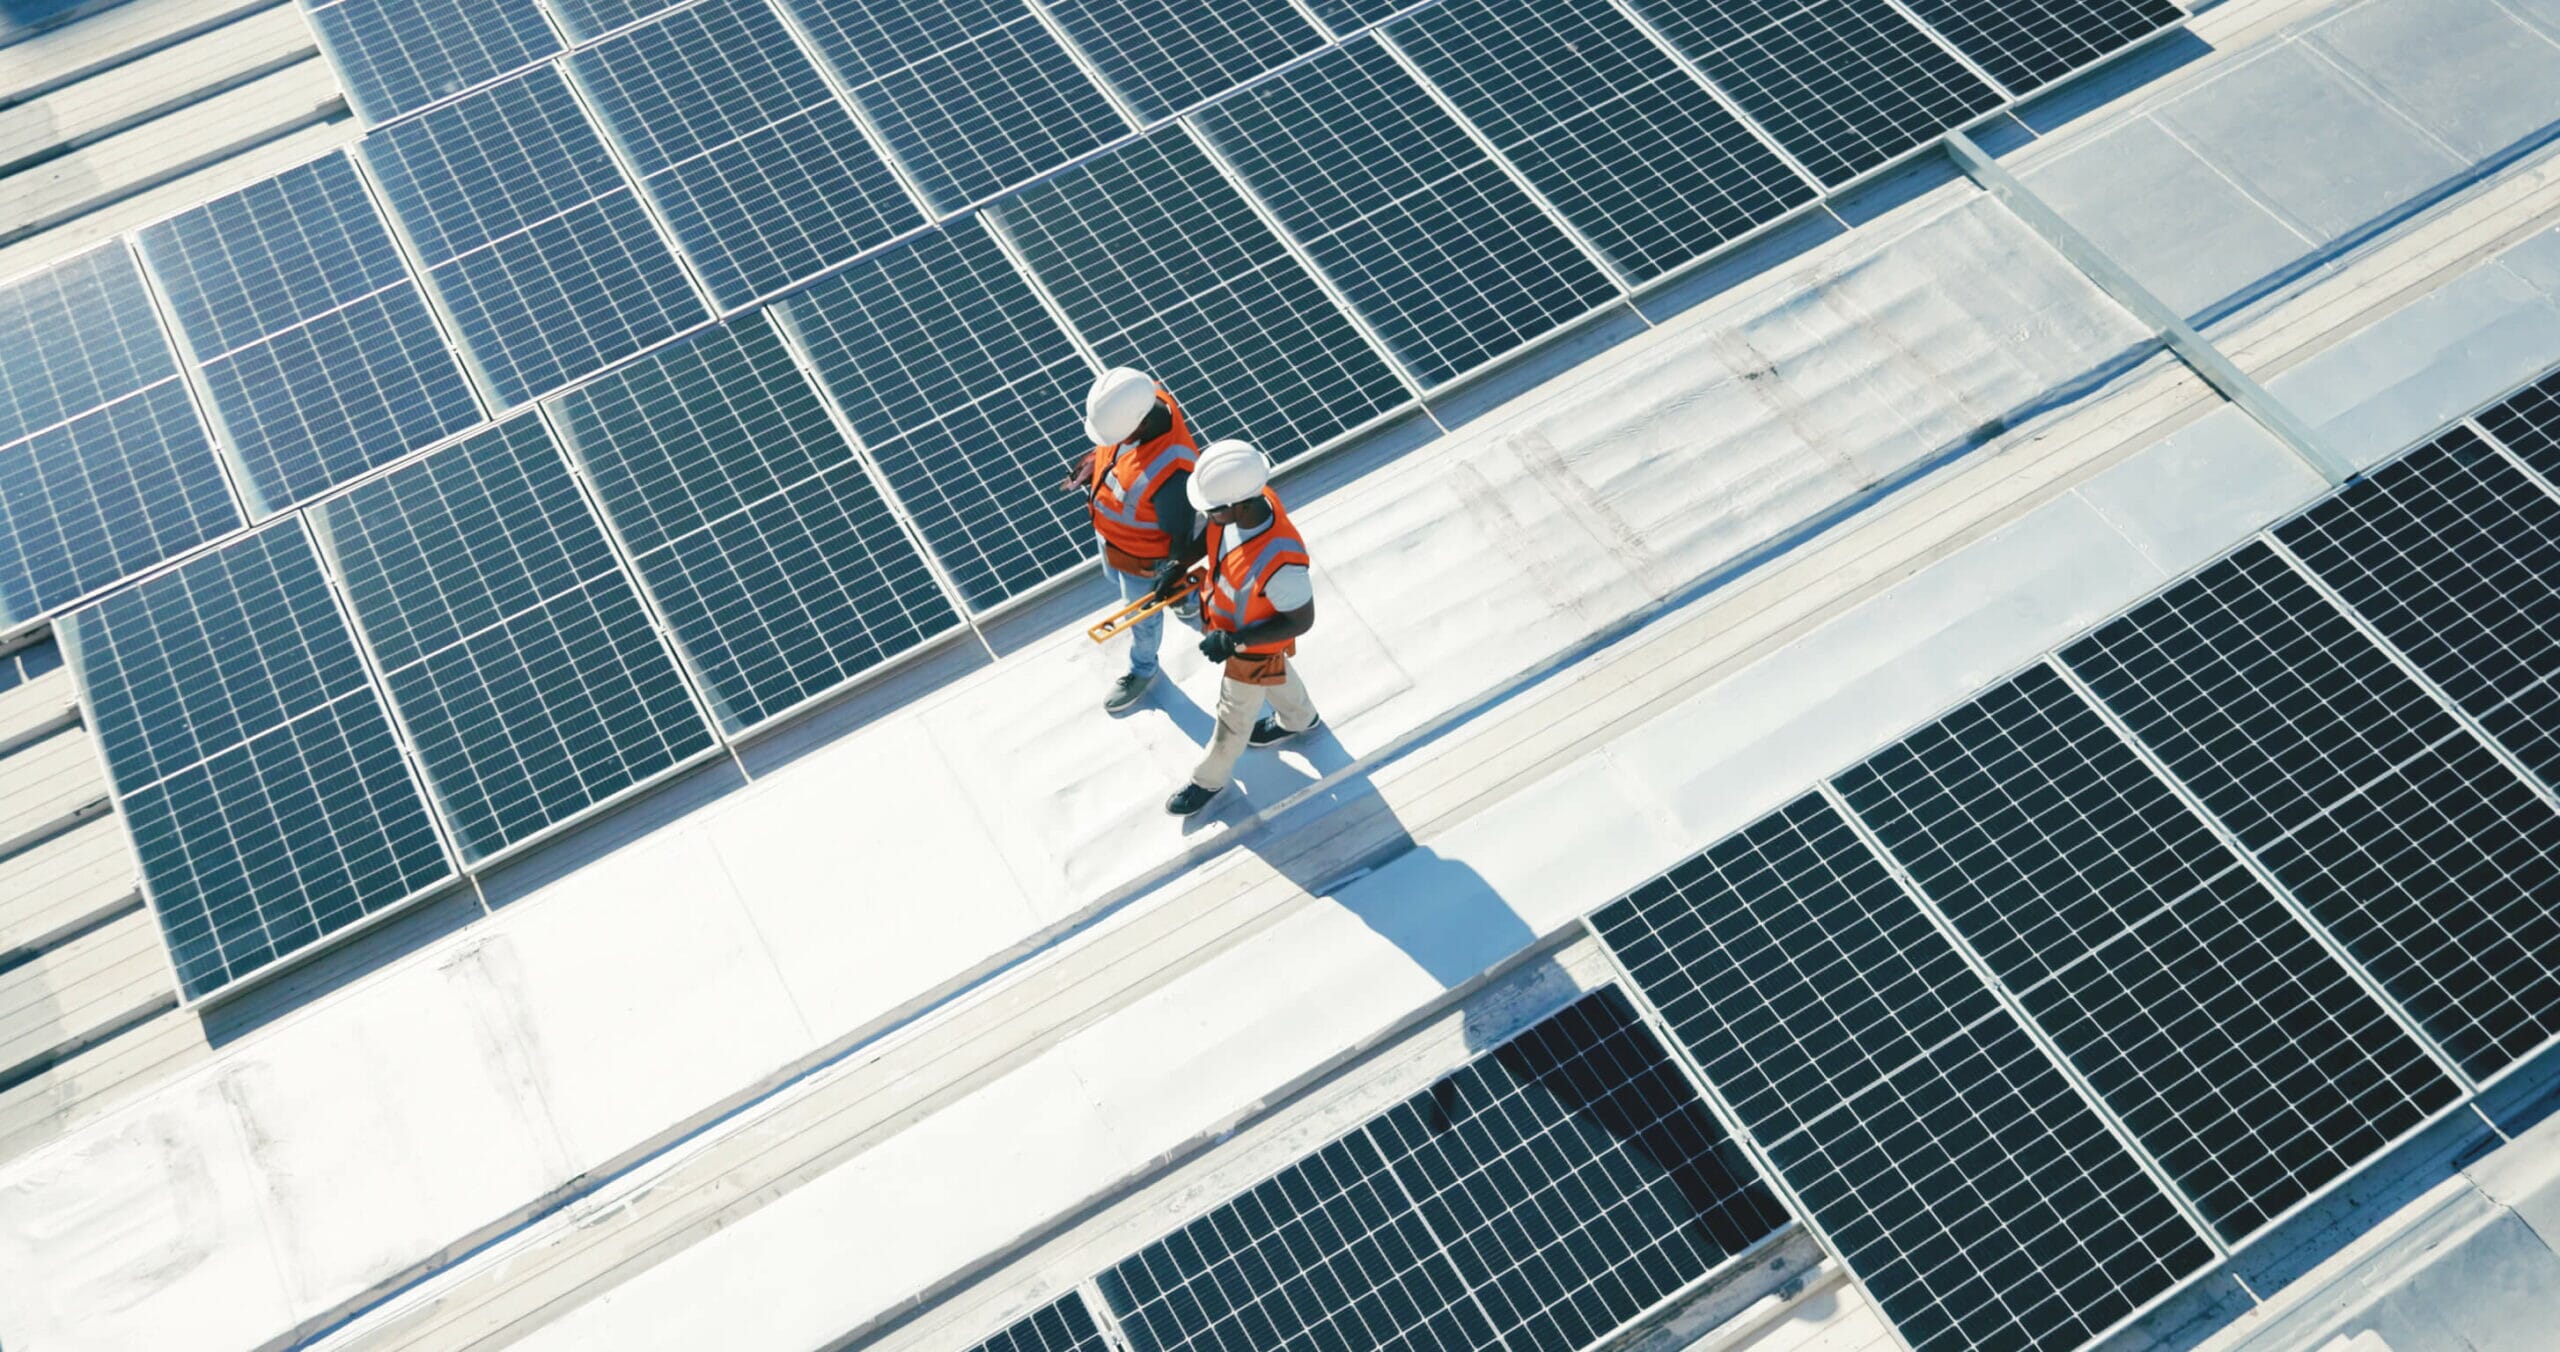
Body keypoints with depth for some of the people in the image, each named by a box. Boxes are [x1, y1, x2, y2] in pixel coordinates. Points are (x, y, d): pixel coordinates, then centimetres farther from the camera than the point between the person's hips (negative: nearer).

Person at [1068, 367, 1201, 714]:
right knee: (1115, 577, 37)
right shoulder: (1138, 399, -28)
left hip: (1143, 556, -7)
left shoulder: (1170, 472, -47)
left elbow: (1183, 533, -28)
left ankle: (1142, 671, 55)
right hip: (1108, 527, 7)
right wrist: (1093, 465, 9)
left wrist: (1176, 576, -14)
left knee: (1142, 615, 23)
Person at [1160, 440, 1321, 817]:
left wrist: (1235, 642, -30)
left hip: (1256, 646, -6)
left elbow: (1301, 621, -30)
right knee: (1275, 676, 36)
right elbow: (1212, 534, -3)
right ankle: (1300, 719, 66)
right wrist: (1179, 564, -13)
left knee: (1235, 717, 22)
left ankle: (1210, 779, 49)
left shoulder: (1280, 561, -47)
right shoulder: (1248, 497, -27)